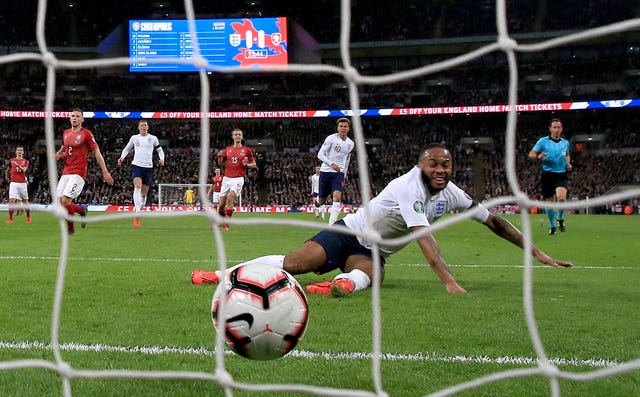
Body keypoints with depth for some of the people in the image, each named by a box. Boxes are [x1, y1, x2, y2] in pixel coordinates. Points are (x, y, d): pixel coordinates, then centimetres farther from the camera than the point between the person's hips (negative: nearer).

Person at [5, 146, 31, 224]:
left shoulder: (25, 161, 6)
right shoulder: (11, 160, 9)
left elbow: (24, 170, -13)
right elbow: (8, 169, 28)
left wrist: (18, 165, -29)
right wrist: (7, 177, 35)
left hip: (22, 183, 0)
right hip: (13, 183, 0)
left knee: (25, 201, 7)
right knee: (12, 200, -13)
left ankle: (28, 217, 25)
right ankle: (10, 218, -8)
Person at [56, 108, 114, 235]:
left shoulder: (86, 133, -4)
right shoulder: (66, 133, 13)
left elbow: (97, 153, -3)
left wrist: (105, 172, -7)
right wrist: (59, 154, 4)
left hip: (78, 173, -6)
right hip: (66, 172, 6)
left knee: (65, 200, -19)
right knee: (59, 202, -1)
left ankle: (71, 228, 0)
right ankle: (81, 210, 26)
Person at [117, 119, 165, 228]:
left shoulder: (153, 138, 7)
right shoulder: (134, 138, 9)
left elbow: (159, 150, 15)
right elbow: (127, 149, 20)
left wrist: (162, 159, -5)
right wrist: (122, 157, 0)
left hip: (148, 167, 1)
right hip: (136, 165, -1)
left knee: (144, 193, 5)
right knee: (137, 186, -25)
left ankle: (137, 217, 20)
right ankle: (137, 211, -36)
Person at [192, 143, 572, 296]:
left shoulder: (451, 193, -3)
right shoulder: (410, 186, -26)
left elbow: (493, 219, 4)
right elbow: (424, 237, -36)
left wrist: (538, 252, 2)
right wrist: (450, 282, -46)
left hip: (373, 252, 6)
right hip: (351, 232, -5)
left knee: (367, 274, -33)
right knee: (295, 263, -23)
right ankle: (221, 274, -18)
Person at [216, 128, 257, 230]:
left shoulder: (246, 150, 3)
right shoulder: (228, 149, 12)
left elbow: (254, 164, 8)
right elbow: (221, 164, 21)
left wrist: (246, 164, -13)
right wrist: (219, 157, 0)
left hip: (238, 179, -4)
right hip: (226, 178, 4)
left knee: (230, 197, -24)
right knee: (221, 204, 3)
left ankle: (226, 224, -18)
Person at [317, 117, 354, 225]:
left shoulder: (350, 144, 10)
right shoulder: (331, 138, -7)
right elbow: (320, 155, -9)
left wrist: (344, 177, 20)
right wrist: (332, 164, -23)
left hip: (339, 173, 3)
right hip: (326, 171, -3)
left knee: (337, 196, -21)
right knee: (321, 200, 5)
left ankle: (332, 224, -25)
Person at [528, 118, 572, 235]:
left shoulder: (565, 142, 10)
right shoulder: (543, 141, -1)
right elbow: (531, 154, -3)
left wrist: (568, 164, 8)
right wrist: (538, 157, -23)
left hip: (561, 175, 1)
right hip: (547, 175, -1)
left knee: (561, 198, -24)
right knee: (549, 202, 6)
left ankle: (560, 218, 5)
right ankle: (552, 226, 27)